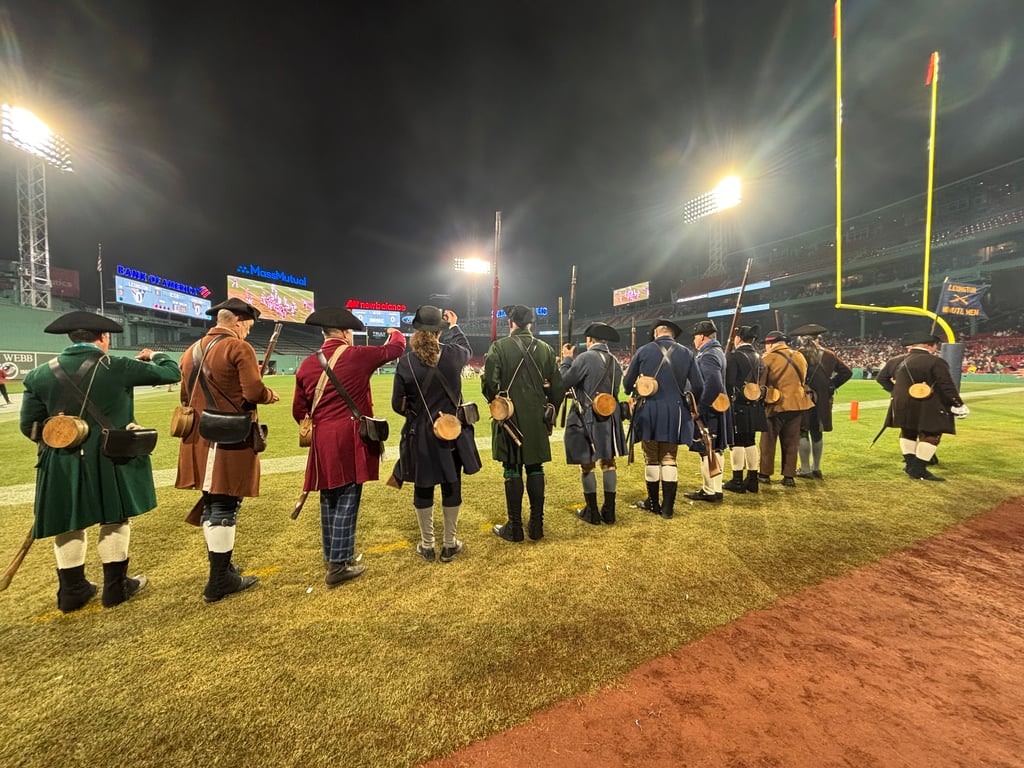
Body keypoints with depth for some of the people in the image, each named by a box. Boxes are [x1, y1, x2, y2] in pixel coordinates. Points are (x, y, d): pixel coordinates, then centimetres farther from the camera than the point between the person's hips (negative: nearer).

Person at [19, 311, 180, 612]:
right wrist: (154, 355, 18)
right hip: (111, 459, -3)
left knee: (69, 524, 16)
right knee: (115, 520, 11)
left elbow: (29, 426, 3)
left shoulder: (41, 374, -1)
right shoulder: (119, 367, -11)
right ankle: (115, 587, 21)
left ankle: (72, 591, 28)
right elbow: (172, 372, -3)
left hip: (63, 463, 3)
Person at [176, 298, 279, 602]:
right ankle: (220, 581, 9)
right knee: (225, 507, -1)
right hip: (230, 440, -8)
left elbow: (186, 397, 19)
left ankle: (219, 566, 32)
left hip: (200, 439, 8)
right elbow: (254, 393, -19)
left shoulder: (192, 350, 14)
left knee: (210, 504, 17)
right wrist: (270, 394, 1)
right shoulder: (239, 348, -12)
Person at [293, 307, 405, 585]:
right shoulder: (358, 355, -6)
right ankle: (338, 565, 9)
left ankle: (333, 556, 33)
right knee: (347, 501, 2)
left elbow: (299, 410, 10)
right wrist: (395, 332, 30)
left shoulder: (307, 364, 5)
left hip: (322, 442, 5)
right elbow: (397, 347, 8)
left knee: (328, 500, 17)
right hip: (351, 441, -5)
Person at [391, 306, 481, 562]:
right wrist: (454, 326, 32)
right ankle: (449, 545, 27)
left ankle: (427, 546, 27)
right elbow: (467, 348, 18)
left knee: (423, 489, 14)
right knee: (451, 487, 13)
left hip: (420, 435, 0)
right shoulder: (453, 355, -9)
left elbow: (398, 404, -5)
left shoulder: (406, 361, -11)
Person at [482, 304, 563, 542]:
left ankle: (514, 527, 13)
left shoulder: (499, 347, -7)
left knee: (512, 470, 5)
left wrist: (496, 403, 6)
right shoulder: (546, 349, 4)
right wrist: (549, 412, 17)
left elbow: (489, 383, -14)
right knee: (535, 468, 12)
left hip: (510, 418, -3)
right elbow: (557, 388, 5)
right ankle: (537, 524, 20)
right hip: (538, 420, 3)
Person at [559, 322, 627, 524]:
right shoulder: (615, 362, 7)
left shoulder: (585, 358, -14)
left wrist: (566, 359, 0)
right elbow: (613, 392, 13)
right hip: (609, 419, 6)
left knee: (587, 465, 6)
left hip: (586, 419, -6)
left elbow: (563, 383, -14)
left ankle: (592, 512, 15)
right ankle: (609, 511, 20)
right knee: (608, 462, 12)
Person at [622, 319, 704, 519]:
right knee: (669, 459, 10)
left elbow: (627, 383, 1)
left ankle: (653, 503, 22)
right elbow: (698, 386, 3)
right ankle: (667, 507, 13)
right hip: (674, 412, 1)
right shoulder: (685, 353, 2)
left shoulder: (644, 350, -2)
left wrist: (636, 394, 23)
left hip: (648, 411, -1)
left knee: (651, 459, 10)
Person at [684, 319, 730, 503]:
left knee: (708, 451, -1)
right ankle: (713, 488, 25)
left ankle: (710, 492, 8)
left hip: (707, 412, -10)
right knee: (715, 450, 15)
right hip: (716, 410, 10)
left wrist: (699, 408, -23)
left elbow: (713, 385, -30)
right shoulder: (717, 351, 14)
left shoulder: (708, 356, -18)